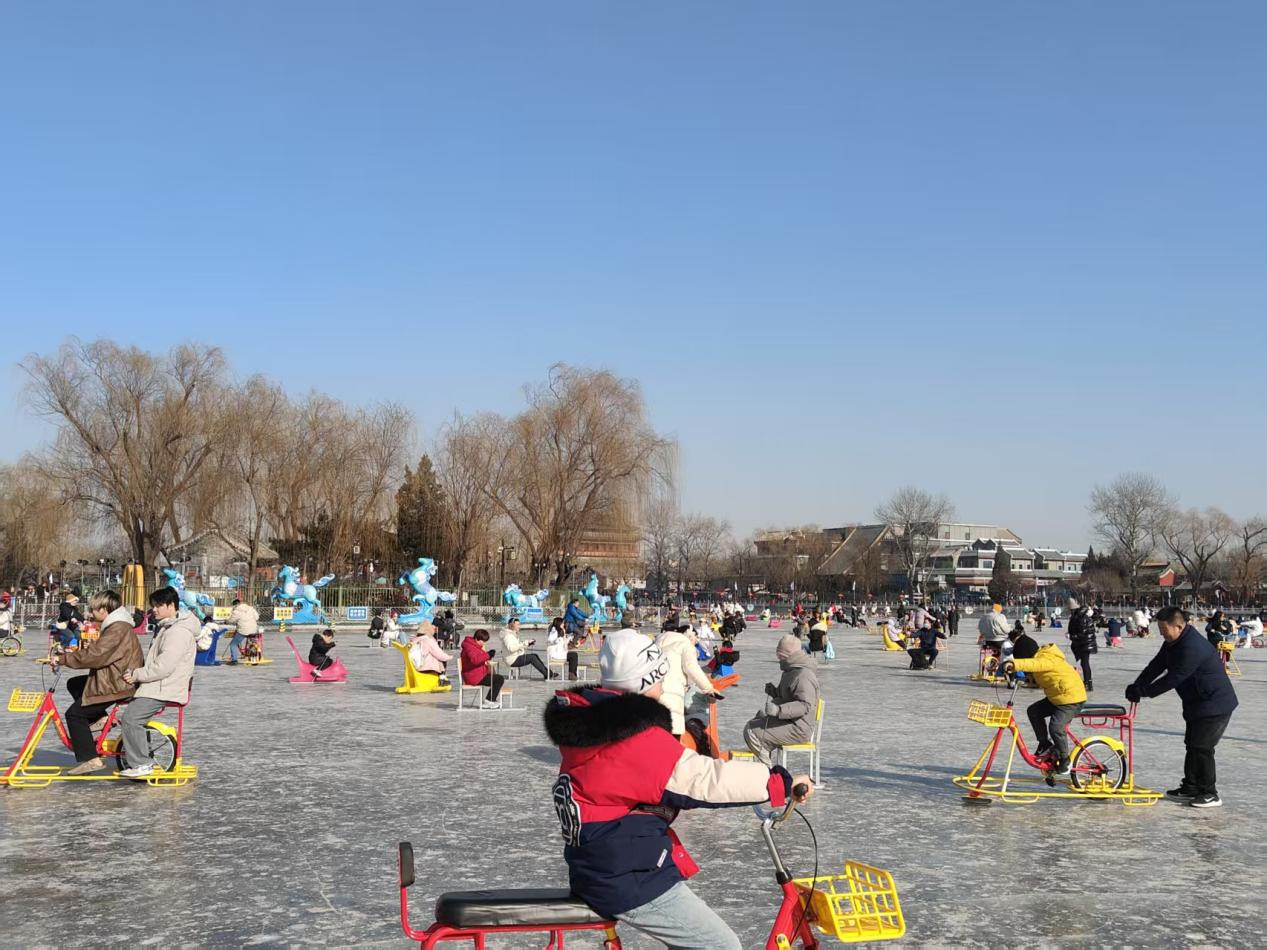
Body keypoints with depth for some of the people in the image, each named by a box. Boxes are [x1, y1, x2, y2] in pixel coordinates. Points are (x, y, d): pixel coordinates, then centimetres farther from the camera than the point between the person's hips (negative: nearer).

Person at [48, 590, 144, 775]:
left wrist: (62, 659, -21)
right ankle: (100, 718, 14)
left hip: (118, 685, -11)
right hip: (114, 680, 11)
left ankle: (90, 759, -10)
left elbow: (94, 656, -28)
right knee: (73, 684, 19)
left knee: (74, 713, -9)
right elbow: (99, 651, 18)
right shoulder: (117, 626, 15)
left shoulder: (118, 629, -21)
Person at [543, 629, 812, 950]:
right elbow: (706, 779, -23)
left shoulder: (586, 723, 6)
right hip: (628, 880, -10)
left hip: (598, 866, 10)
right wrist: (781, 782, -17)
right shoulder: (639, 739, -22)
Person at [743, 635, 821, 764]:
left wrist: (779, 710, -39)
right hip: (790, 722, 12)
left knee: (751, 732, -16)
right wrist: (774, 692, 10)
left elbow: (805, 705, -31)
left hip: (797, 729, -12)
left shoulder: (804, 676, -22)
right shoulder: (792, 670, 15)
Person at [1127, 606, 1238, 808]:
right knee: (1192, 745, 15)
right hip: (1196, 704, 11)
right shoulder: (1174, 643, 5)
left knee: (1202, 747, -8)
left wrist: (1143, 692, -23)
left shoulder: (1193, 648, -29)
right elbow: (1157, 666, 6)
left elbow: (1173, 678, -29)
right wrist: (1136, 686, -7)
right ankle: (1190, 788, 24)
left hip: (1214, 705, -11)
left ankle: (1210, 794, 1)